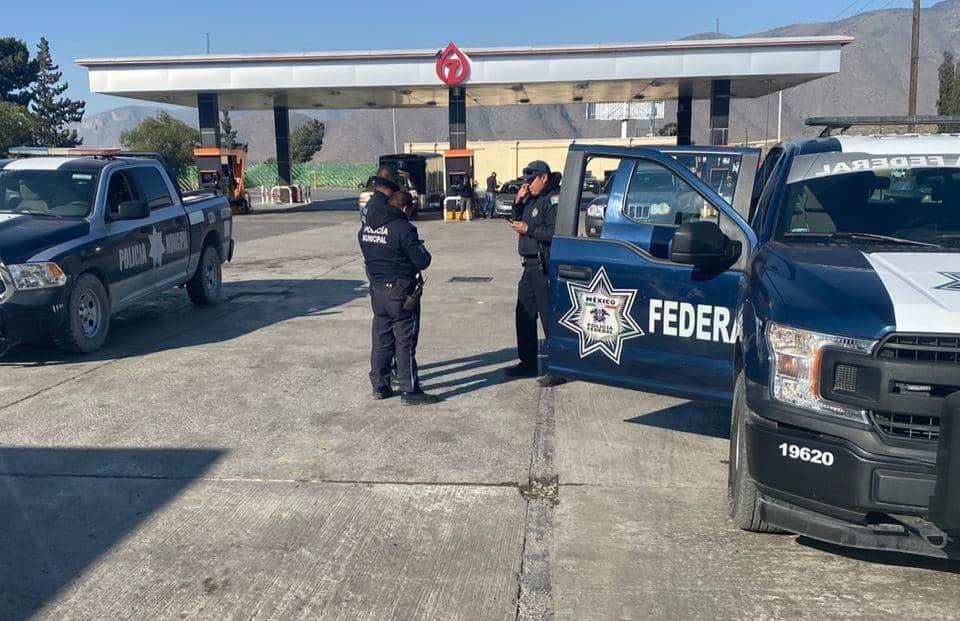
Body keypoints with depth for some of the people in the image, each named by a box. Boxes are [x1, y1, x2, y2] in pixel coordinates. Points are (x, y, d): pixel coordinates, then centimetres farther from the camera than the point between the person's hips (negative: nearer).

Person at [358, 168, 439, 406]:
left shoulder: (365, 227, 3)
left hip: (377, 290, 7)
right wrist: (421, 250, 4)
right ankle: (409, 391, 7)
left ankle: (379, 386, 23)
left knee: (381, 339, 16)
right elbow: (422, 261, -16)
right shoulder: (403, 228, -18)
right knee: (405, 342, 1)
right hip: (401, 292, -7)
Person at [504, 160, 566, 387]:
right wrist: (518, 202, 7)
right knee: (524, 315, 15)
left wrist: (528, 229, -18)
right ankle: (528, 362, 27)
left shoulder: (554, 199, -12)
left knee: (549, 317, -6)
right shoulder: (532, 199, 16)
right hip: (531, 266, 10)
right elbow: (518, 222, 20)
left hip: (546, 268, -10)